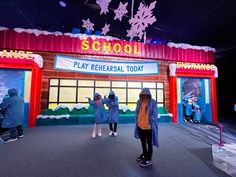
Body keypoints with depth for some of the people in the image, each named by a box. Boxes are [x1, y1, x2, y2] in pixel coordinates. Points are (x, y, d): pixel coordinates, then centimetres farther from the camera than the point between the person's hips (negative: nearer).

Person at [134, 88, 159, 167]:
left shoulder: (153, 102, -15)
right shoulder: (139, 101, 0)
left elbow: (154, 115, -13)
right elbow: (136, 111, 10)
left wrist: (149, 121, -15)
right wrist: (137, 119, 3)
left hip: (149, 126, -5)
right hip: (140, 125, 6)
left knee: (149, 143, 14)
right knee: (143, 141, 24)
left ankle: (148, 159, 32)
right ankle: (144, 154, 47)